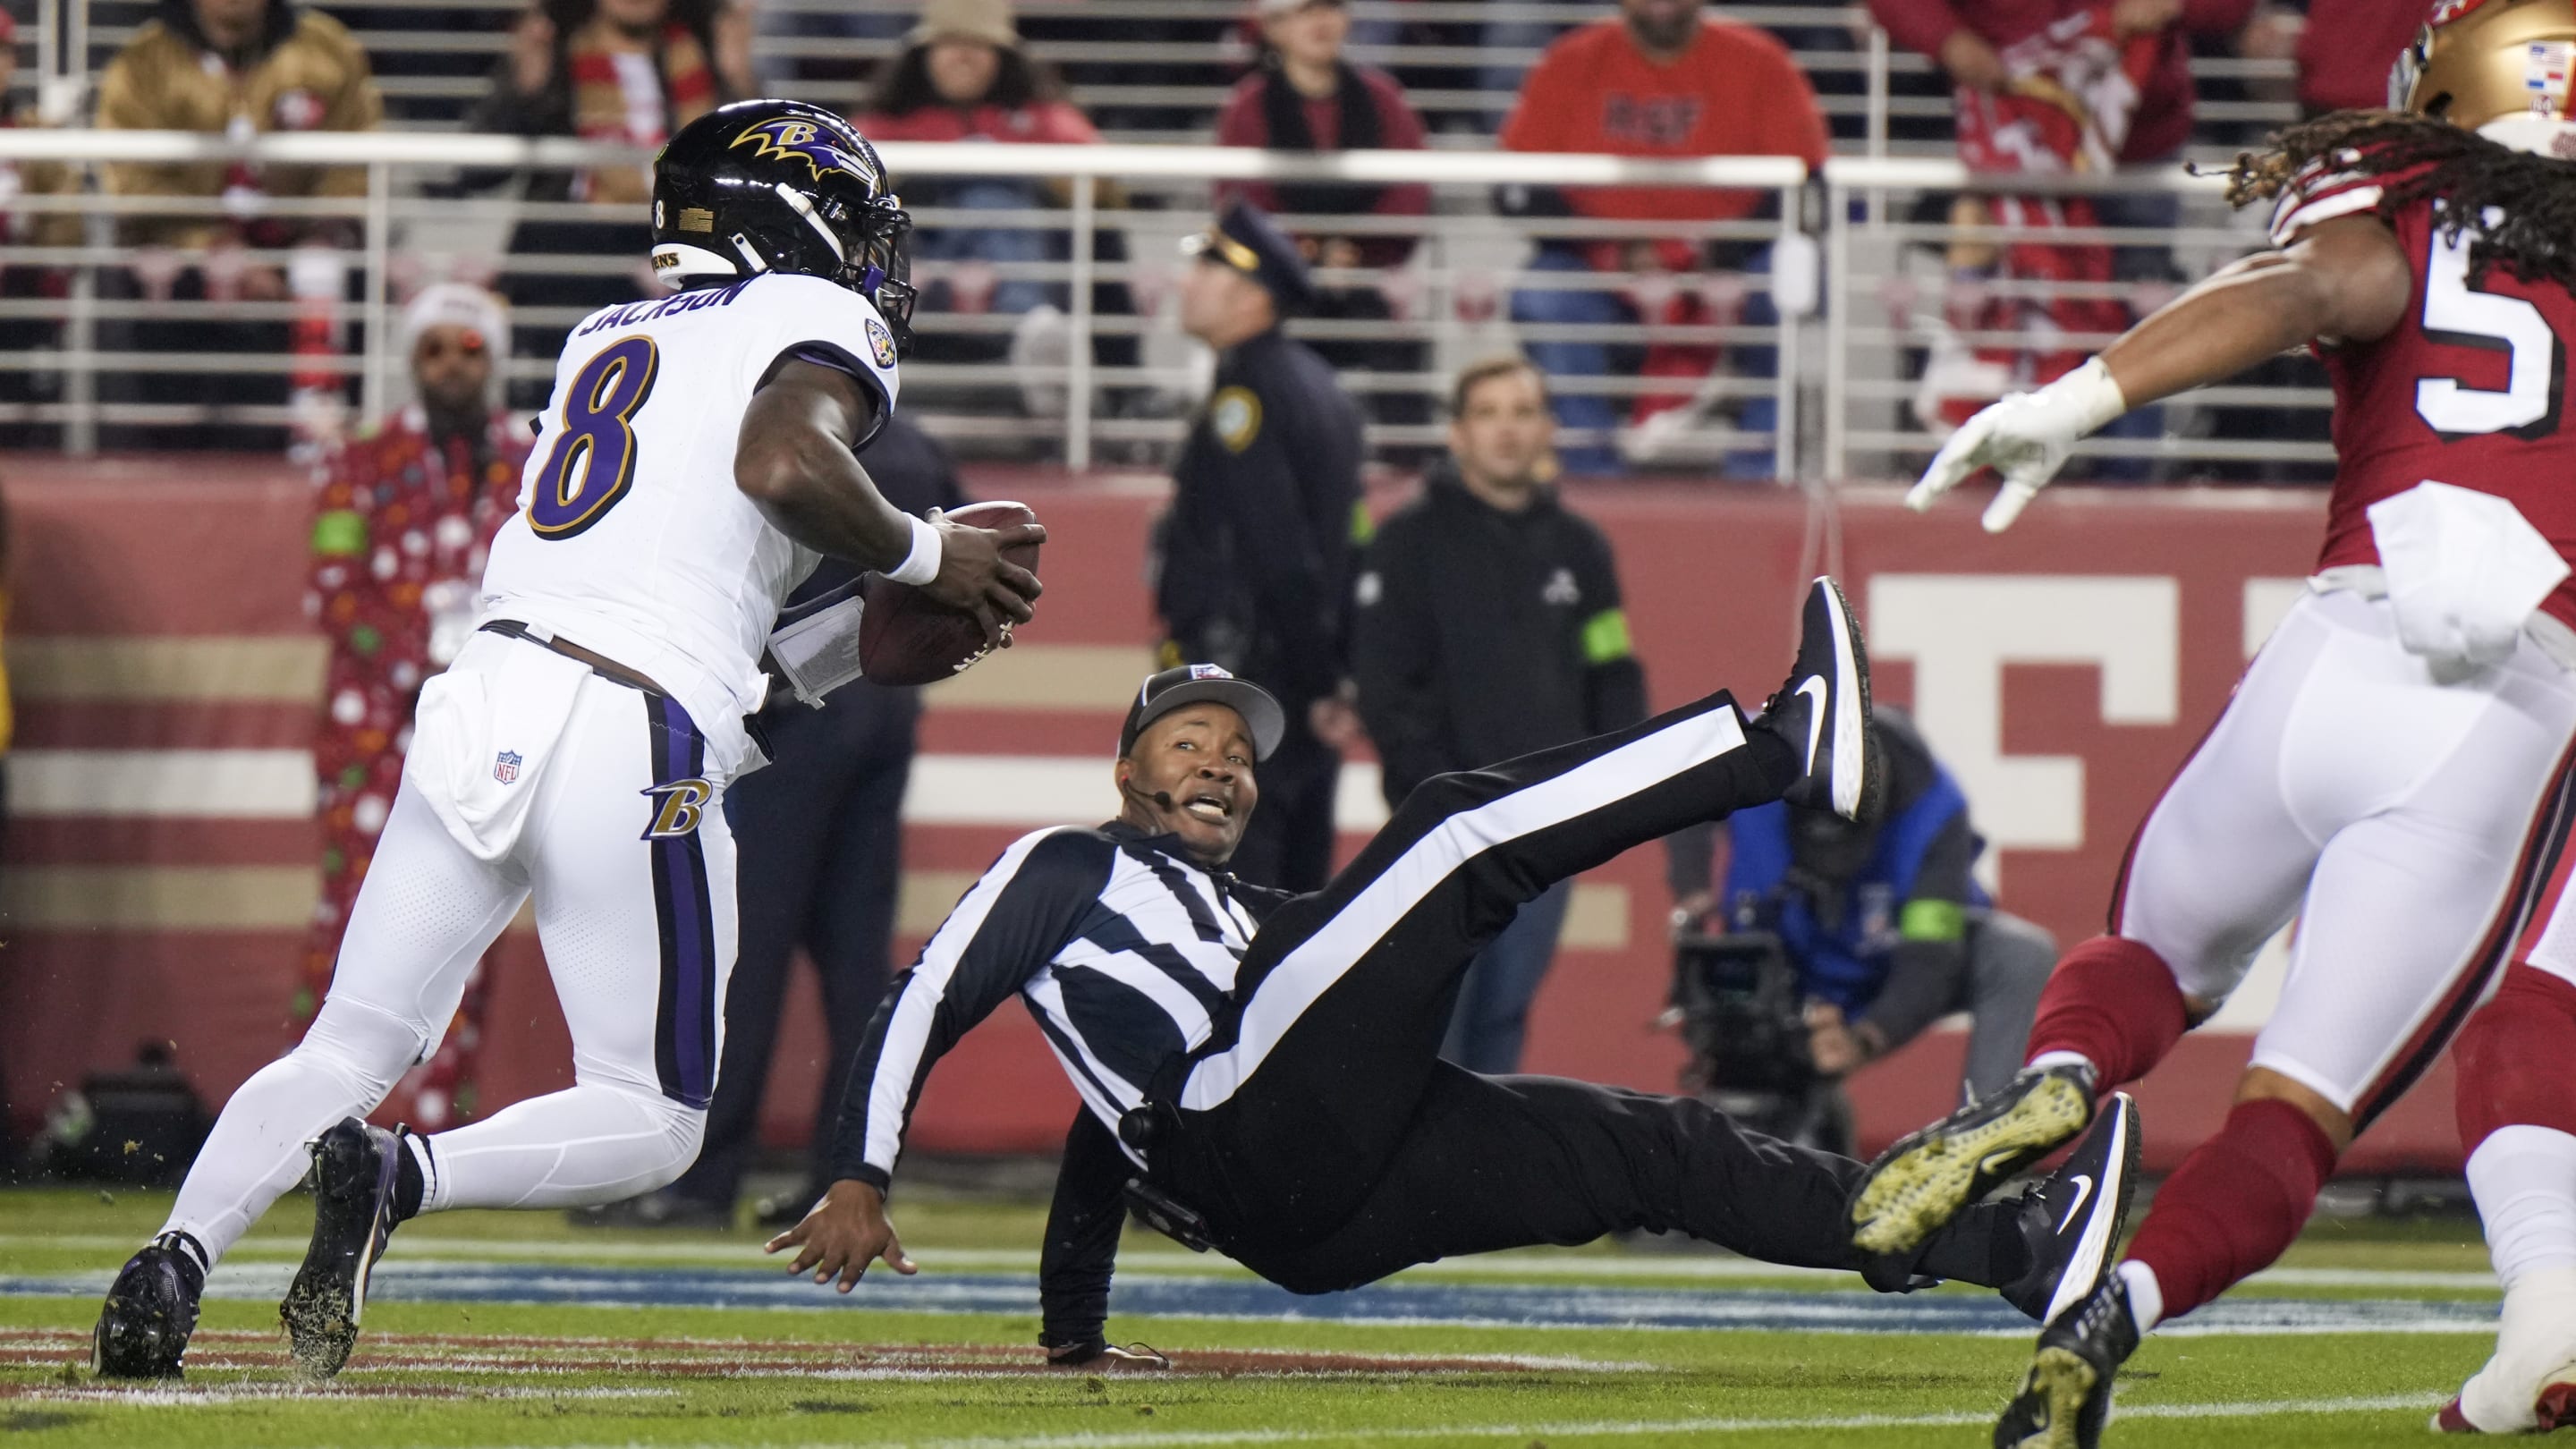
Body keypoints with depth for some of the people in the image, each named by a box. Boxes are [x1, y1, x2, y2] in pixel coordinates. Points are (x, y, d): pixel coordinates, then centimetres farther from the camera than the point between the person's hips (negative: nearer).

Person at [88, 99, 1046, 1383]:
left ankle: (178, 1256, -14)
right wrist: (921, 555, 1)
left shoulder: (608, 339, 26)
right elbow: (781, 462, -16)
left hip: (483, 695, 6)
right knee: (651, 1121, 5)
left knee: (348, 1049, 10)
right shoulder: (819, 320, 6)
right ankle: (395, 1176, -20)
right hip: (635, 745, -6)